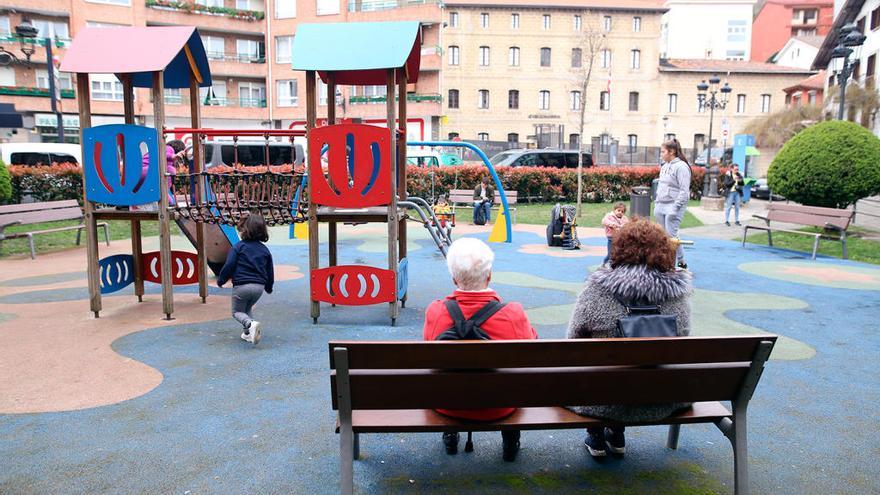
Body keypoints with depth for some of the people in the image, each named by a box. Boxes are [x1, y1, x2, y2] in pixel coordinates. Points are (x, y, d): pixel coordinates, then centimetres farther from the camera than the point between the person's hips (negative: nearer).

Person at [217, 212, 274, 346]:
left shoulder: (238, 247, -7)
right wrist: (269, 287, 28)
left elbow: (229, 266, -10)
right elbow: (270, 271, 12)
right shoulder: (264, 249, 8)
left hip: (241, 285, -5)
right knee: (248, 308, 29)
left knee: (237, 311, 13)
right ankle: (248, 333, 20)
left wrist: (220, 280, 7)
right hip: (259, 286, 5)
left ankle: (251, 324, -17)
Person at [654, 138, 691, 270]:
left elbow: (684, 191, -16)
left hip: (673, 206, -8)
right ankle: (682, 262, 20)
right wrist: (656, 203, 16)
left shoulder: (681, 166, -11)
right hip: (661, 207, 9)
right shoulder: (664, 166, 14)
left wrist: (675, 208, -20)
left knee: (671, 236, -8)